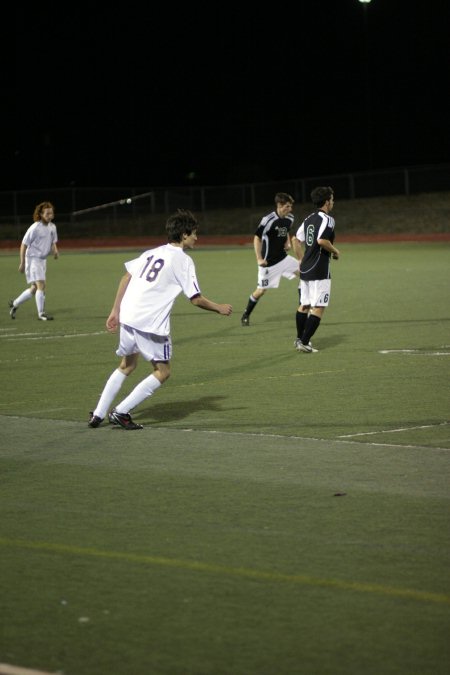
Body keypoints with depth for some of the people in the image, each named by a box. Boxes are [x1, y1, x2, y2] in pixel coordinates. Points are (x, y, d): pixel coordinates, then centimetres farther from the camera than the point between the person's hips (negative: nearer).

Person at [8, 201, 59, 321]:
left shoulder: (52, 227, 6)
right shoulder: (35, 228, -15)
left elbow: (53, 242, 21)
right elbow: (24, 245, -10)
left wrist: (55, 251, -3)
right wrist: (22, 263, -11)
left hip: (43, 260, 8)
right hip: (33, 258, -8)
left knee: (34, 289, 12)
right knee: (41, 285, -16)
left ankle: (15, 304, 29)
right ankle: (41, 313, -9)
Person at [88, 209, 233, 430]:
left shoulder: (152, 252, 17)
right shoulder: (183, 260, -4)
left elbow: (126, 278, 15)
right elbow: (196, 299, -6)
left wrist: (115, 310, 19)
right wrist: (220, 308, 11)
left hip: (128, 316, 7)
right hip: (151, 323, -7)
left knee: (126, 366, 24)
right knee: (162, 372, 7)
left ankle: (98, 414, 21)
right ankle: (120, 412, -1)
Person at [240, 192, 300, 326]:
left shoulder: (290, 218, 0)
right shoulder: (268, 220, -21)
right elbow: (257, 237, -13)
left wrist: (288, 242, 1)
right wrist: (259, 259, -16)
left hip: (283, 257, 6)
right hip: (268, 261, -6)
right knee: (261, 290, 0)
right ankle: (245, 315, 19)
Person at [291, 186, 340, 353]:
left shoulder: (309, 219, 13)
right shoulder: (327, 219, -12)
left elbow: (296, 239, 16)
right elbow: (322, 240, -25)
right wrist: (335, 251, -8)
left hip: (305, 269, 8)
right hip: (319, 271, -8)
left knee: (304, 305, 18)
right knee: (318, 308, -5)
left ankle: (299, 339, 24)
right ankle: (304, 343, -10)